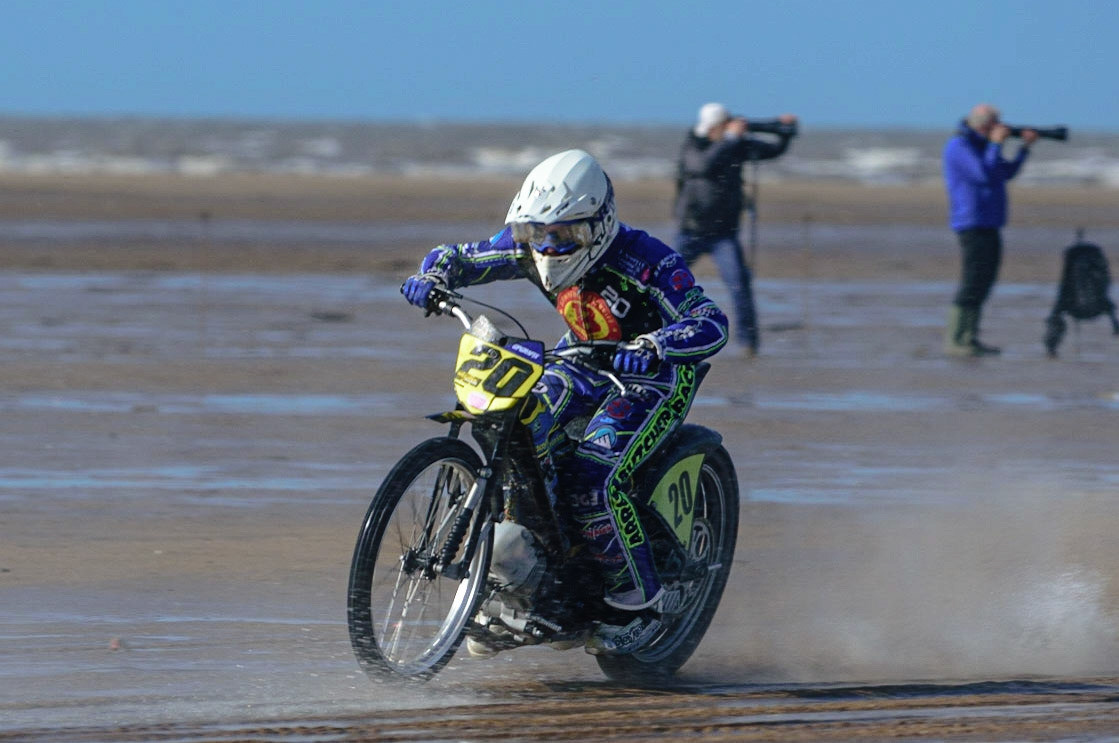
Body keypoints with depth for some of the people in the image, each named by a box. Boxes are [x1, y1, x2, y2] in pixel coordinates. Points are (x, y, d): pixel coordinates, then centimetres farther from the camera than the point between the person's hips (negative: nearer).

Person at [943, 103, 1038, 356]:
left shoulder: (980, 146, 17)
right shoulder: (959, 147, -13)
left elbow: (1006, 172, 18)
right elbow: (986, 175, -23)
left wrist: (1025, 146, 8)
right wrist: (996, 144, -15)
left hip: (989, 226, 10)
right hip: (973, 224, -10)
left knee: (982, 284, 10)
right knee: (973, 281, -12)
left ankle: (970, 338, 14)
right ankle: (954, 340, -10)